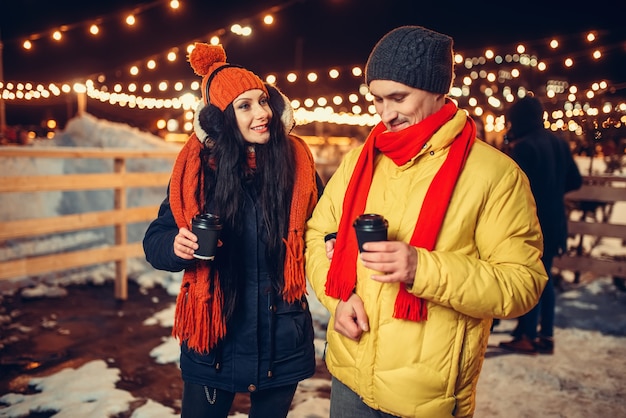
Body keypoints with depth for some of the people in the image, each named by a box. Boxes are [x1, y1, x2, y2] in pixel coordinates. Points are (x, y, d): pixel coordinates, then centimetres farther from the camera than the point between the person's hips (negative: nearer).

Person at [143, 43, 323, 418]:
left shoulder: (296, 160, -6)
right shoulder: (197, 166, -6)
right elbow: (156, 239, -1)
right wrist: (176, 246, -23)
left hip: (281, 338, 1)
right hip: (212, 336, 0)